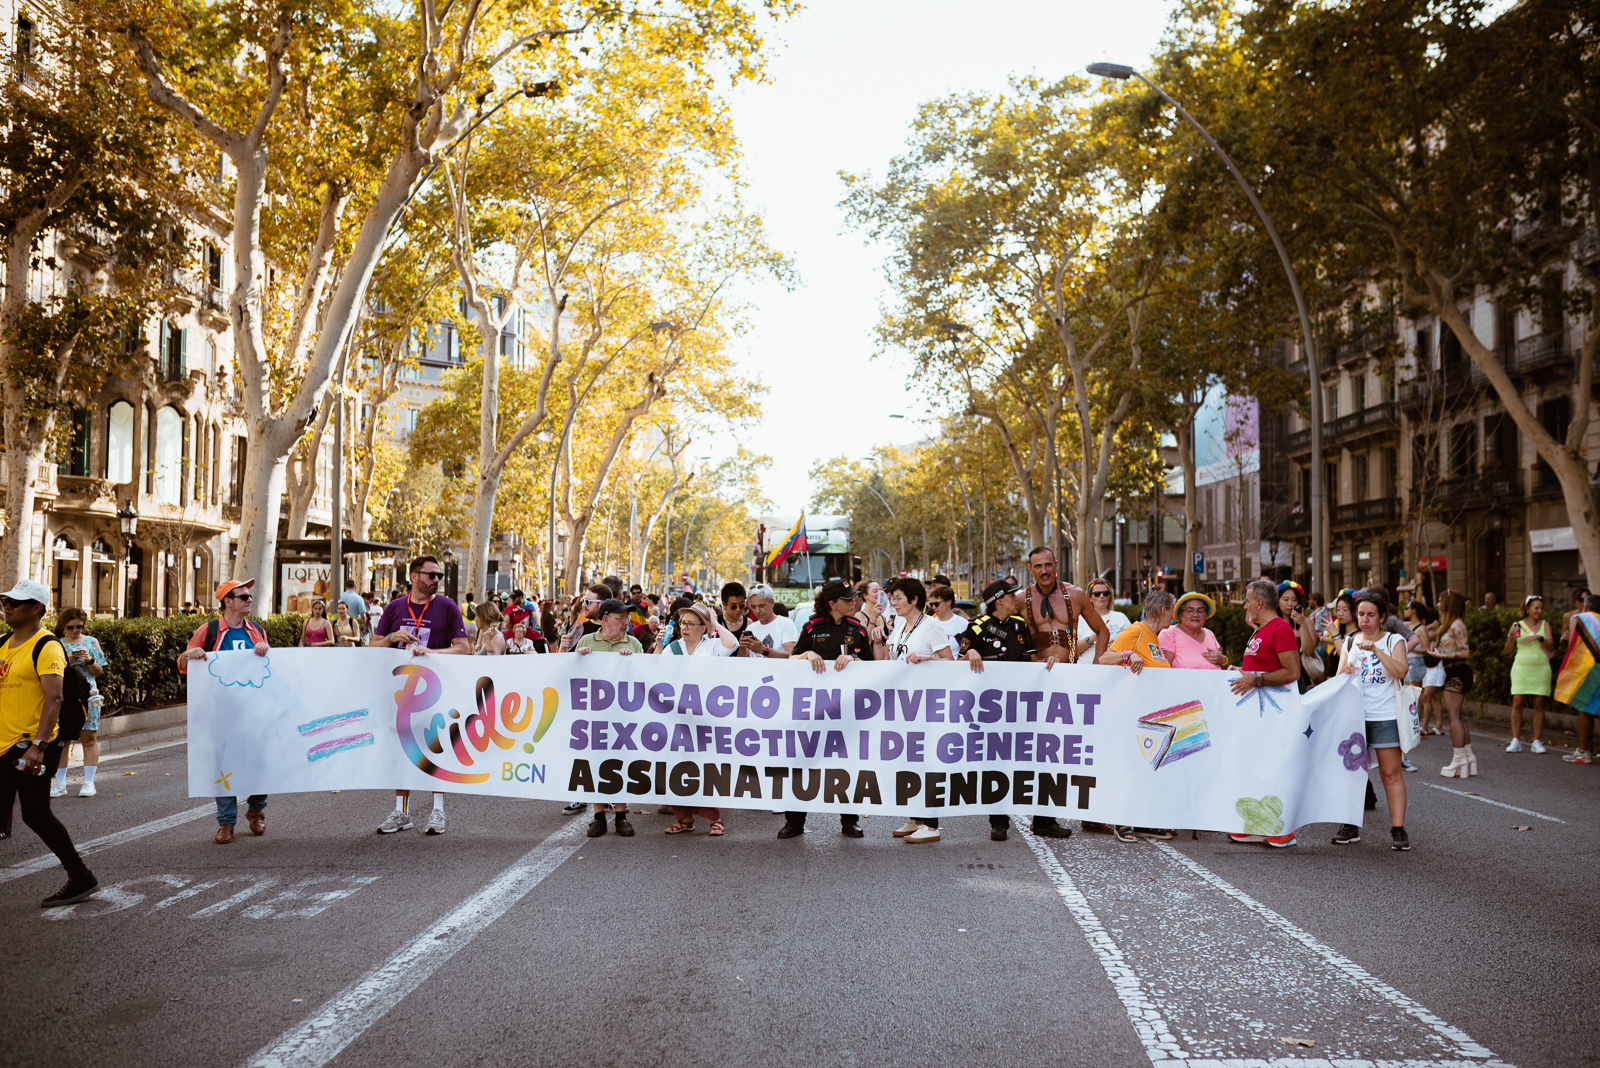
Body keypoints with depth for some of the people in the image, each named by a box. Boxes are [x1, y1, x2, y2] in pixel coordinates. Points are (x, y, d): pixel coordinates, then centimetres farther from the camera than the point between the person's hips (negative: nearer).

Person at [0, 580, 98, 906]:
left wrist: (38, 746, -29)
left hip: (30, 747, -9)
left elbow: (54, 698, -22)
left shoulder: (46, 646, -13)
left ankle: (81, 878, 7)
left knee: (35, 814, -4)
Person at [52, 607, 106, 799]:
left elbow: (99, 673, 8)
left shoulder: (91, 642, 9)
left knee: (89, 738, -2)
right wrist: (67, 660, -13)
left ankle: (88, 782, 1)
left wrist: (89, 660, -10)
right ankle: (59, 782, 8)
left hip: (88, 696, 0)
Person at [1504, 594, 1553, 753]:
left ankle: (1537, 741, 7)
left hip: (1541, 668, 1)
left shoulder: (1545, 625, 9)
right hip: (1521, 667, -1)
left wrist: (1539, 637, -17)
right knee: (1517, 702, -7)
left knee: (1539, 704, 0)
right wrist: (1511, 636, -12)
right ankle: (1515, 741, -4)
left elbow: (1551, 647, 0)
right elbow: (1507, 650, 5)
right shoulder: (1517, 625, 6)